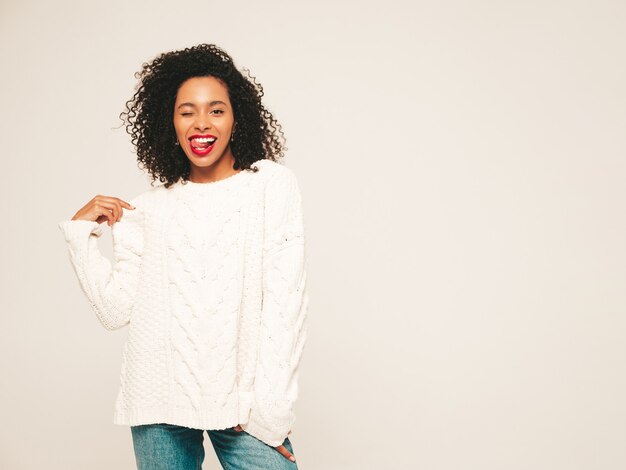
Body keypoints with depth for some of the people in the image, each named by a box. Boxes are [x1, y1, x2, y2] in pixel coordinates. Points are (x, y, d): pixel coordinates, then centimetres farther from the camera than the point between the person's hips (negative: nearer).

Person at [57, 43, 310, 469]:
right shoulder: (147, 209, 10)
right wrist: (82, 231, 2)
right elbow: (116, 310, 4)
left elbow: (285, 302, -5)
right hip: (160, 402, 2)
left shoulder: (273, 185, 2)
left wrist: (268, 410, -11)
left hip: (242, 402, -2)